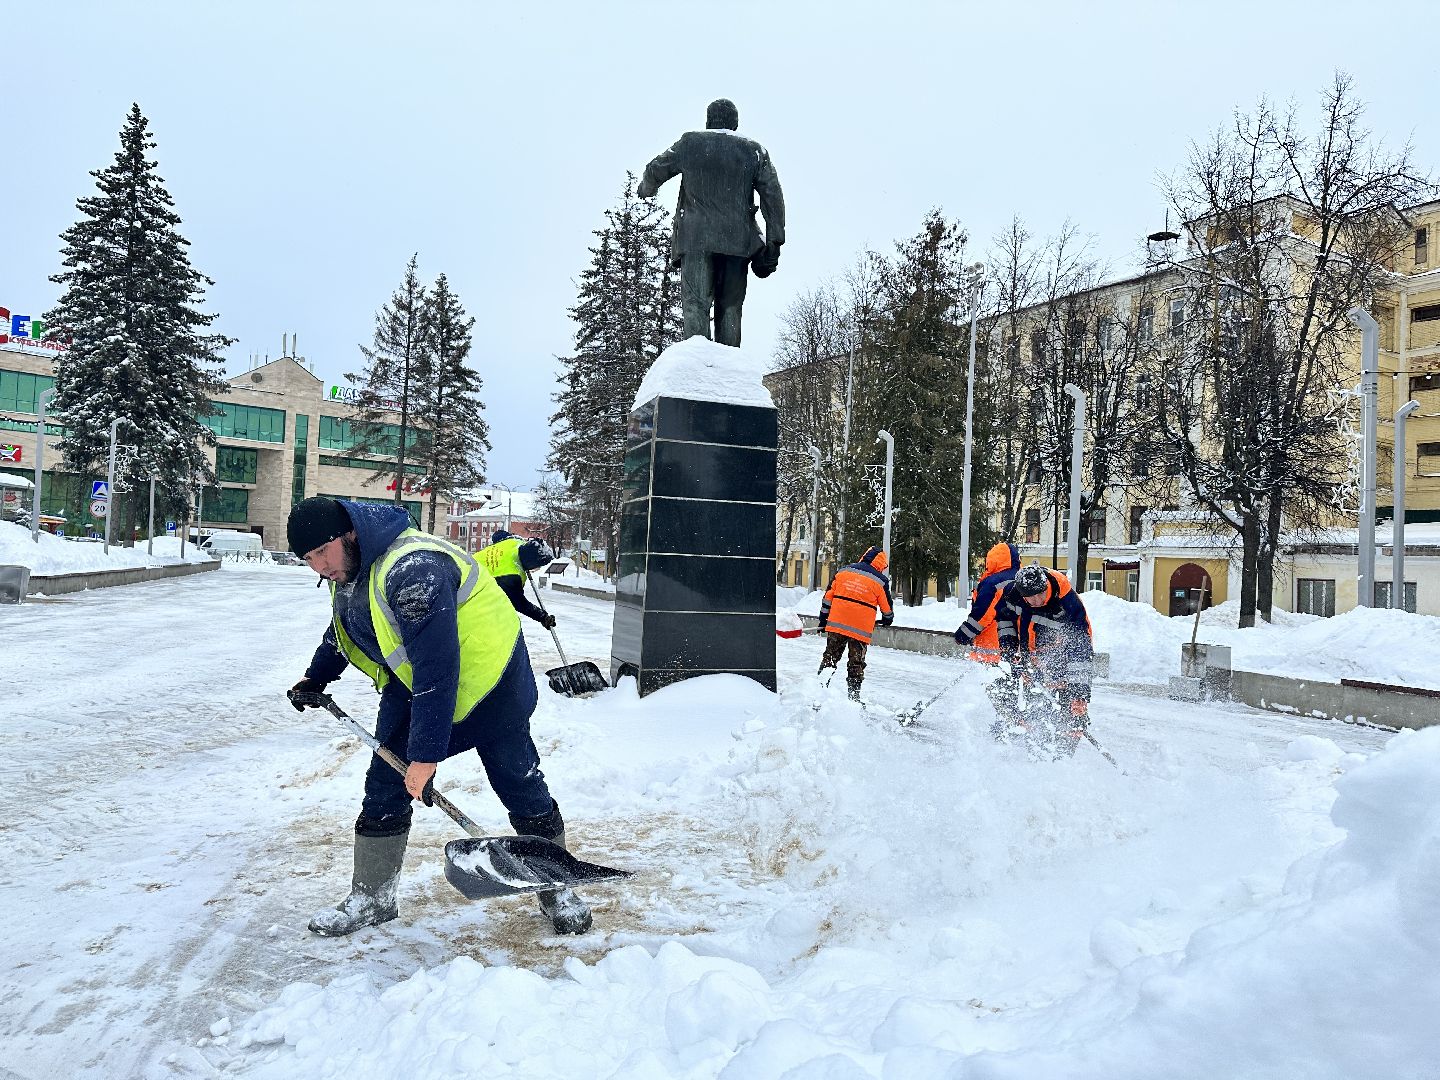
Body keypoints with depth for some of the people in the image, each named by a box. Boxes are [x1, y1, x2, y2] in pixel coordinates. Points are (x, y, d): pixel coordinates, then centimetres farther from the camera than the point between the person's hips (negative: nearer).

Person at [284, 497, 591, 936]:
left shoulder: (412, 570, -35)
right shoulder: (348, 567, -3)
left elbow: (436, 671, -36)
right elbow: (344, 626, 22)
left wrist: (426, 753, -32)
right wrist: (317, 676, 29)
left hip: (485, 678, -8)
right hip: (409, 682, 8)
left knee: (519, 783, 2)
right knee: (384, 788, 5)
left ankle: (557, 889, 19)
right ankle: (370, 898, 22)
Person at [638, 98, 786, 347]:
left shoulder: (690, 143, 11)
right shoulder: (754, 150, 14)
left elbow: (655, 170, 23)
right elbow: (773, 197, 6)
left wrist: (645, 190, 45)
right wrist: (774, 243, 5)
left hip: (696, 237, -2)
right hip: (737, 241, 2)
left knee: (696, 304, -8)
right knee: (730, 308, 4)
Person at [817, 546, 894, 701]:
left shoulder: (843, 571, 7)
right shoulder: (880, 581, -1)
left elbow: (828, 597, 9)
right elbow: (887, 607, 8)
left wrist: (823, 620, 16)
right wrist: (888, 619, 30)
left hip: (836, 624, 2)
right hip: (861, 630, -2)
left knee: (829, 658, 15)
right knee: (856, 665, 10)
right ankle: (853, 697, 11)